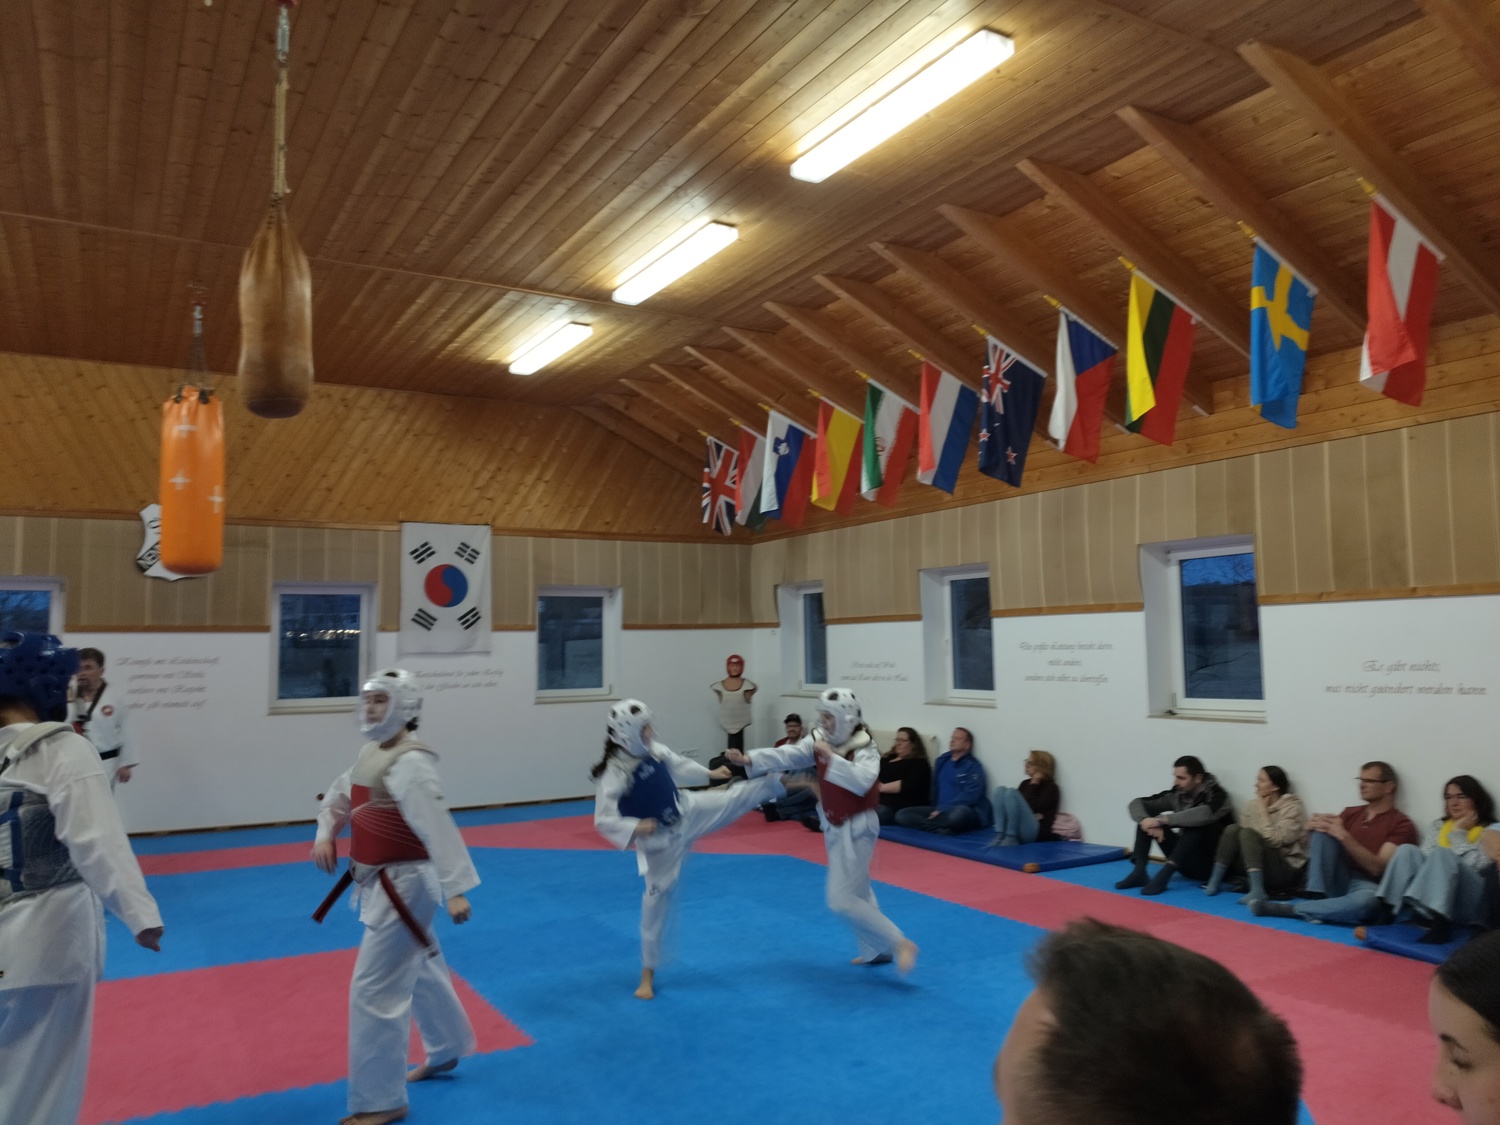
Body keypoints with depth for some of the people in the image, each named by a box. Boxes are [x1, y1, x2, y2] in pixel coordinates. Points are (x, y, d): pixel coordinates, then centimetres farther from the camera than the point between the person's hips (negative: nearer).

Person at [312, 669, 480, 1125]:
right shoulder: (370, 752, 6)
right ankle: (446, 1050, 48)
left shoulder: (410, 762, -24)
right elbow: (339, 795, 22)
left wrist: (455, 889, -34)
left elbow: (437, 825, -30)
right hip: (380, 883, 10)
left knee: (375, 991, -5)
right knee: (419, 969, 26)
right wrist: (325, 835, 3)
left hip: (404, 885, -10)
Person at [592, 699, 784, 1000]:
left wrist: (709, 774, 17)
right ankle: (648, 973, 23)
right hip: (660, 840, -5)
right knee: (657, 899, 5)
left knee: (736, 797, 1)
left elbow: (678, 766, 10)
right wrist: (634, 829, -44)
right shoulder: (614, 774, -29)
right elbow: (603, 820, -30)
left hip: (689, 813, 5)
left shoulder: (654, 750, -11)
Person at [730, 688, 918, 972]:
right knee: (856, 891, 20)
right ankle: (877, 950, 36)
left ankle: (900, 944, -2)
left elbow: (862, 782, -39)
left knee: (842, 899, -11)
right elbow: (788, 755, -11)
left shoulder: (865, 749, -22)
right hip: (835, 827, 8)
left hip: (856, 828, -8)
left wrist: (832, 757, -37)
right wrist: (751, 759, -23)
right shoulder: (819, 741, -1)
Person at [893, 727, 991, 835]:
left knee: (959, 813, -43)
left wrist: (942, 810, -18)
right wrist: (937, 809, 5)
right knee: (902, 814, -15)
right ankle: (941, 829, -32)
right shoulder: (942, 760, 16)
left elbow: (970, 796, -15)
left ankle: (923, 823, -22)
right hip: (939, 811, 6)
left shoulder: (973, 766, -3)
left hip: (966, 812, -6)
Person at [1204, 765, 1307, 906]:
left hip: (1286, 869, -6)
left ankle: (1257, 890, -39)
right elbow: (1241, 835, 4)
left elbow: (1275, 840, -21)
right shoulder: (1253, 804, 7)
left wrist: (1263, 811, -16)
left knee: (1248, 834, -27)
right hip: (1258, 866, 6)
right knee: (1233, 829, -17)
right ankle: (1215, 882, -14)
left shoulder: (1292, 806, -9)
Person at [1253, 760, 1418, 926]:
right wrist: (1315, 825, -12)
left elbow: (1378, 868, -15)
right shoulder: (1351, 813, 14)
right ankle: (1315, 898, -26)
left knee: (1367, 900, -41)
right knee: (1323, 829, -15)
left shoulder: (1401, 825, -3)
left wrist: (1344, 836, -23)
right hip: (1337, 882, 5)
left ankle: (1289, 909, -33)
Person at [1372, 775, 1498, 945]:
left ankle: (1440, 926, -48)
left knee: (1442, 854, -30)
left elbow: (1473, 866, -10)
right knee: (1407, 850, -21)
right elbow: (1424, 859, 8)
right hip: (1429, 900, 4)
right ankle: (1385, 915, -37)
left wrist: (1458, 833, -2)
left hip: (1468, 904, -4)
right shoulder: (1438, 825, 21)